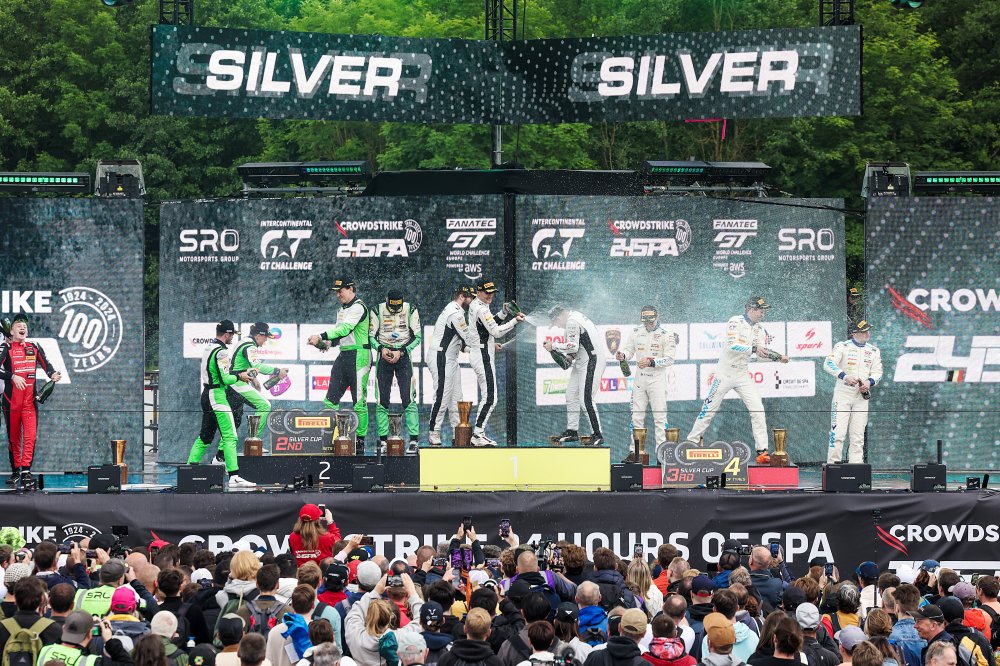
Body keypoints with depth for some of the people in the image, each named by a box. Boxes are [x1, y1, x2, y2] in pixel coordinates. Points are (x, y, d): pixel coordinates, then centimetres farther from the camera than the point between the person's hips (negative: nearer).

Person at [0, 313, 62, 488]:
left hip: (30, 400, 2)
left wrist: (53, 374, -13)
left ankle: (26, 471, -15)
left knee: (30, 435, -11)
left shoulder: (34, 347, 11)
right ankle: (15, 471, 17)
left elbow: (45, 364, 9)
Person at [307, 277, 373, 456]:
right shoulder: (342, 309, 18)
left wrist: (322, 337, -28)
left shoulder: (358, 307, -11)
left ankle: (360, 440, -4)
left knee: (359, 401, -7)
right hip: (343, 355, 9)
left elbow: (345, 329, -23)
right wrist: (329, 342, 4)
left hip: (359, 355, -9)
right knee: (331, 398, 2)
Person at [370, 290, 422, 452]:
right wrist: (381, 349, -16)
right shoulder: (378, 311, -5)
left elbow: (417, 337, -3)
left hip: (403, 355, -1)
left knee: (408, 398, -10)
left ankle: (414, 438, -8)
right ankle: (383, 438, 7)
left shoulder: (411, 310, -7)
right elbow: (371, 336, 2)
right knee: (382, 399, 0)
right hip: (384, 355, 1)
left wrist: (401, 352, -13)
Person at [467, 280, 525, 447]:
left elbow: (490, 324, 22)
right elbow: (496, 332, -21)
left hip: (476, 354, 11)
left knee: (487, 397, 15)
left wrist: (504, 313, 9)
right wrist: (515, 320, -21)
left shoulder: (474, 305, 13)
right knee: (490, 399, -11)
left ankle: (479, 433, 17)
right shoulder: (481, 309, -17)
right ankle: (477, 435, -11)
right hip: (483, 356, -11)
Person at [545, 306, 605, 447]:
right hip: (582, 361, 11)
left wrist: (554, 346, -11)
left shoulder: (572, 322, -15)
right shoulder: (575, 316, 17)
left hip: (592, 360, -11)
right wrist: (570, 357, 11)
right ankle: (572, 431, 18)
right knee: (571, 395, 12)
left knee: (587, 398, -13)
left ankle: (597, 435, -10)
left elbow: (573, 346, -21)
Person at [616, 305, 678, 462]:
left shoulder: (667, 334, -6)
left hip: (657, 380, -5)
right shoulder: (637, 332, 9)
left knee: (659, 417, -6)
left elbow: (669, 359, -11)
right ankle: (635, 451, 12)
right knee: (637, 417, 6)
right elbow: (629, 349, 12)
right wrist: (623, 355, -11)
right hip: (639, 379, 5)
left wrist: (651, 362, -24)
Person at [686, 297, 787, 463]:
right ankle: (691, 443, 10)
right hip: (725, 373, -5)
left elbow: (762, 352, -4)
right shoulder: (736, 322, -13)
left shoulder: (759, 329, 6)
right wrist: (753, 348, -32)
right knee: (709, 410, -1)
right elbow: (732, 345, -26)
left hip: (742, 375, 5)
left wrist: (779, 357, -20)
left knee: (758, 410, -5)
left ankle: (762, 451, -4)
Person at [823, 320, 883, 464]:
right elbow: (828, 364, -15)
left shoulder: (874, 351, 12)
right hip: (843, 394, -4)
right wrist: (845, 376, -29)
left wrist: (869, 382, -10)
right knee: (838, 432, -10)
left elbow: (878, 372, 12)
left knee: (858, 435, 4)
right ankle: (833, 465, -7)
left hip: (861, 396, 4)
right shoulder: (842, 347, -3)